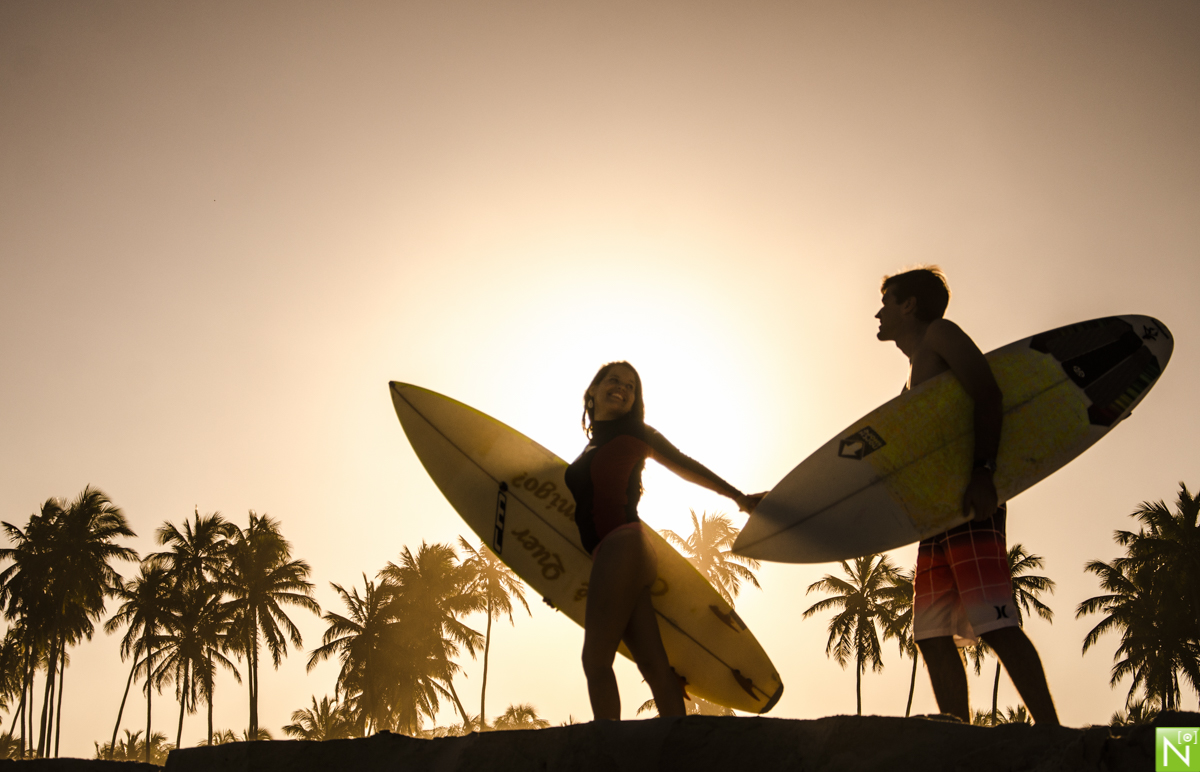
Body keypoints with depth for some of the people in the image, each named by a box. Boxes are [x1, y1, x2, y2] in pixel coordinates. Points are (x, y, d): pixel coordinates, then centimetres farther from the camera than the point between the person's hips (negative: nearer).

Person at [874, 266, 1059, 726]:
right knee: (933, 636, 2)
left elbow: (988, 394, -11)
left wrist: (983, 471, -23)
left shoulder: (940, 334, 4)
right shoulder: (915, 374, 29)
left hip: (971, 499, -9)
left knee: (993, 623, -19)